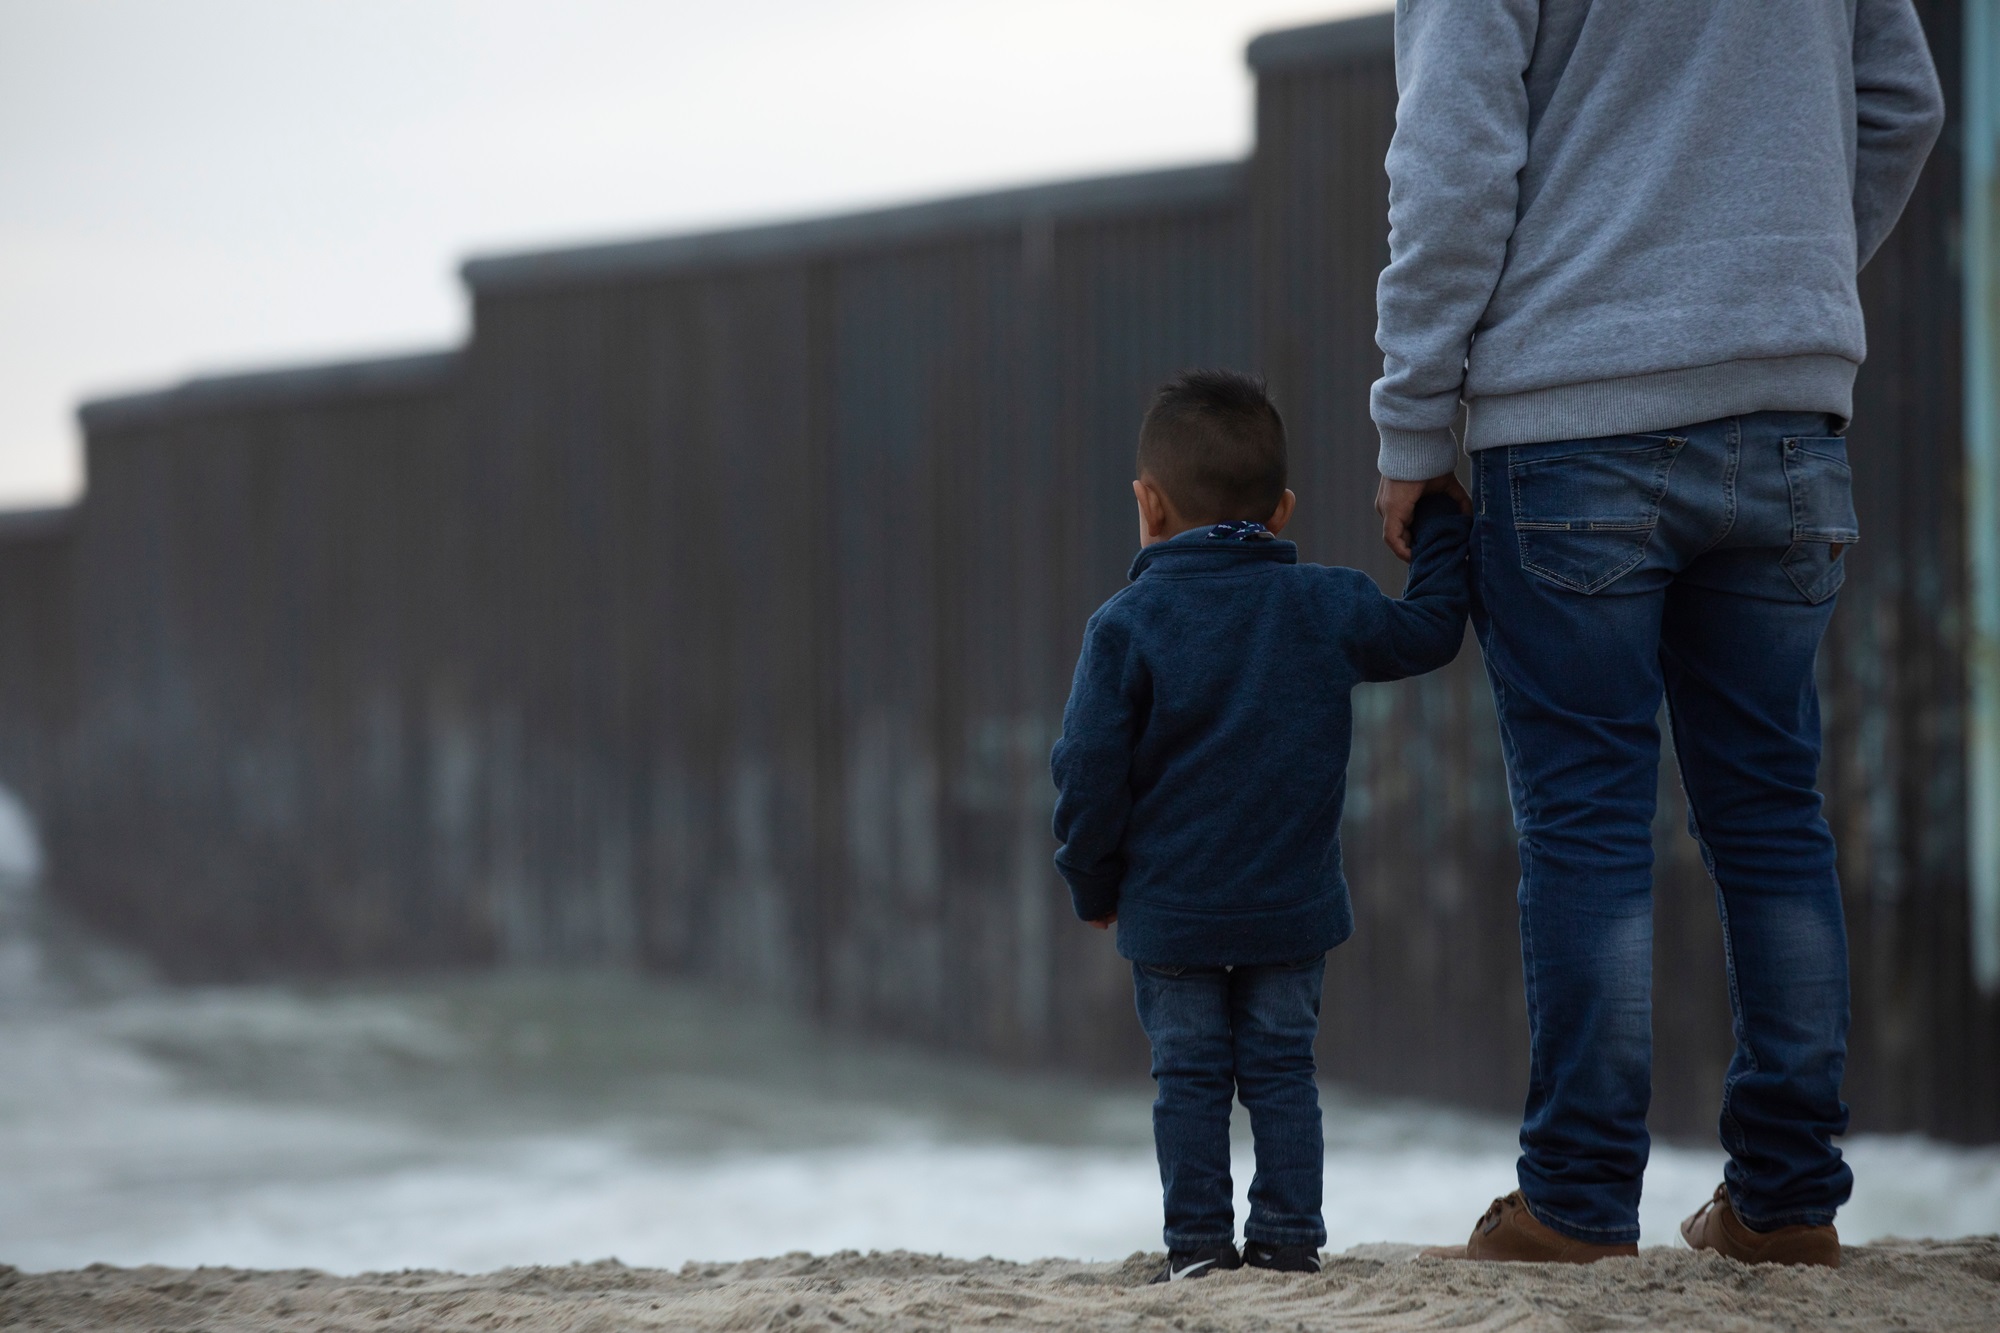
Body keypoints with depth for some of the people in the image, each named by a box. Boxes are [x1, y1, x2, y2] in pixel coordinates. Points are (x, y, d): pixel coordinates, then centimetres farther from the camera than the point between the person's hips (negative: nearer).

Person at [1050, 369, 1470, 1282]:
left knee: (1188, 1076, 7)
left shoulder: (1126, 624, -9)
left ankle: (1197, 1241, 6)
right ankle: (1289, 1234, 8)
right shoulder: (1324, 607, -2)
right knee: (1282, 1069, 10)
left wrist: (1093, 884, 5)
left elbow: (1088, 772, -9)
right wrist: (1440, 528, 28)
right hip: (1294, 902, 2)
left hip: (1169, 910, -2)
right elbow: (1430, 629, 14)